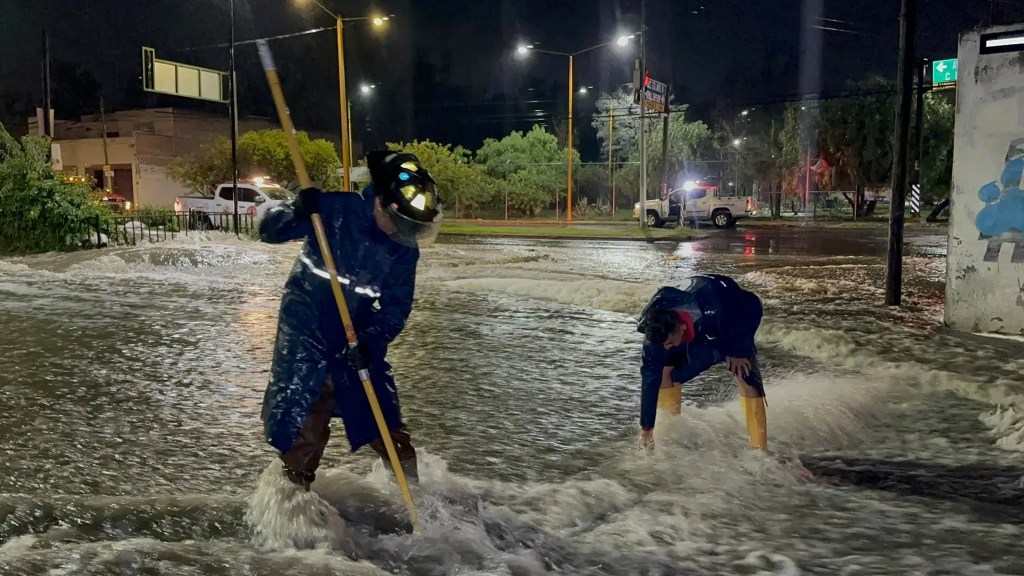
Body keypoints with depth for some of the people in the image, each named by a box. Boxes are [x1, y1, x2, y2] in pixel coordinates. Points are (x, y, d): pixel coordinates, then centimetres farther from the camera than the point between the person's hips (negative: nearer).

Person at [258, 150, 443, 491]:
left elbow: (397, 306, -5)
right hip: (306, 327, -3)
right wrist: (297, 212, -35)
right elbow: (269, 231, -14)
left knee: (385, 419, 8)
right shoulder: (336, 209, -18)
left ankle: (411, 486, 26)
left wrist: (372, 341, -23)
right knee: (304, 422, -2)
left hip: (357, 336, 3)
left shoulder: (404, 250, -7)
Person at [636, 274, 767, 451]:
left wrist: (736, 350, -21)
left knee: (748, 381, -24)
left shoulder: (714, 310, -45)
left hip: (733, 334, -4)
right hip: (695, 338, 4)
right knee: (663, 373, -9)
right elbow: (650, 378, -25)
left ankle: (760, 450, -18)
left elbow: (752, 306, -24)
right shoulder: (656, 332, -32)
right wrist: (646, 428, -23)